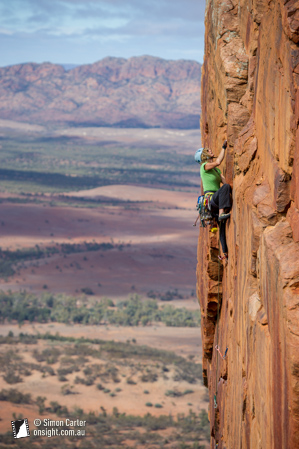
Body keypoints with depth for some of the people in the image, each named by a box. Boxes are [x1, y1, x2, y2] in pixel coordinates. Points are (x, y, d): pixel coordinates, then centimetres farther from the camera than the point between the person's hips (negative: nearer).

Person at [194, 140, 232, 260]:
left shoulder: (217, 170, 23)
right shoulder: (204, 166, -1)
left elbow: (224, 181, 11)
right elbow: (218, 161, -19)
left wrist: (231, 192, -7)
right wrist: (224, 147, -11)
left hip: (217, 201, 8)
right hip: (210, 199, -8)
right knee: (225, 187, -33)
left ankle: (225, 252, 4)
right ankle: (221, 213, -42)